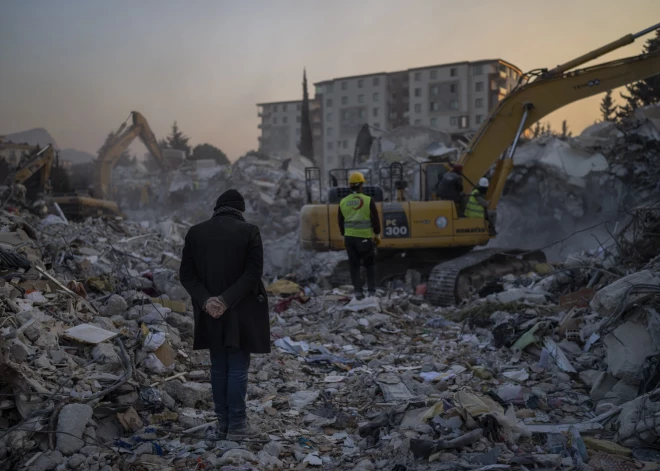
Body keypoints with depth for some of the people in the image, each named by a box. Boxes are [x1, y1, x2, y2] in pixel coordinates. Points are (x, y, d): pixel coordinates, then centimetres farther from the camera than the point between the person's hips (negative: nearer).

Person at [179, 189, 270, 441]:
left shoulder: (195, 232, 3)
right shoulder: (249, 231, -7)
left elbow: (186, 274, -1)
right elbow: (253, 272, -14)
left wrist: (205, 300, -9)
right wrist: (227, 300, -15)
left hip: (210, 311, 4)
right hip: (240, 312, -3)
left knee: (219, 367, 13)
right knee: (238, 368, 4)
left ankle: (223, 423, 18)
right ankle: (236, 425, 8)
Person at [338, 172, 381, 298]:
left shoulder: (343, 202, 3)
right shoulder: (368, 200, -8)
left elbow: (340, 222, 11)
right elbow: (375, 219, -5)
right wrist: (377, 234, 7)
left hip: (349, 237, 3)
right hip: (365, 237, -3)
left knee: (354, 265, 10)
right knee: (370, 265, 12)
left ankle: (358, 291, 7)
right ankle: (372, 291, 9)